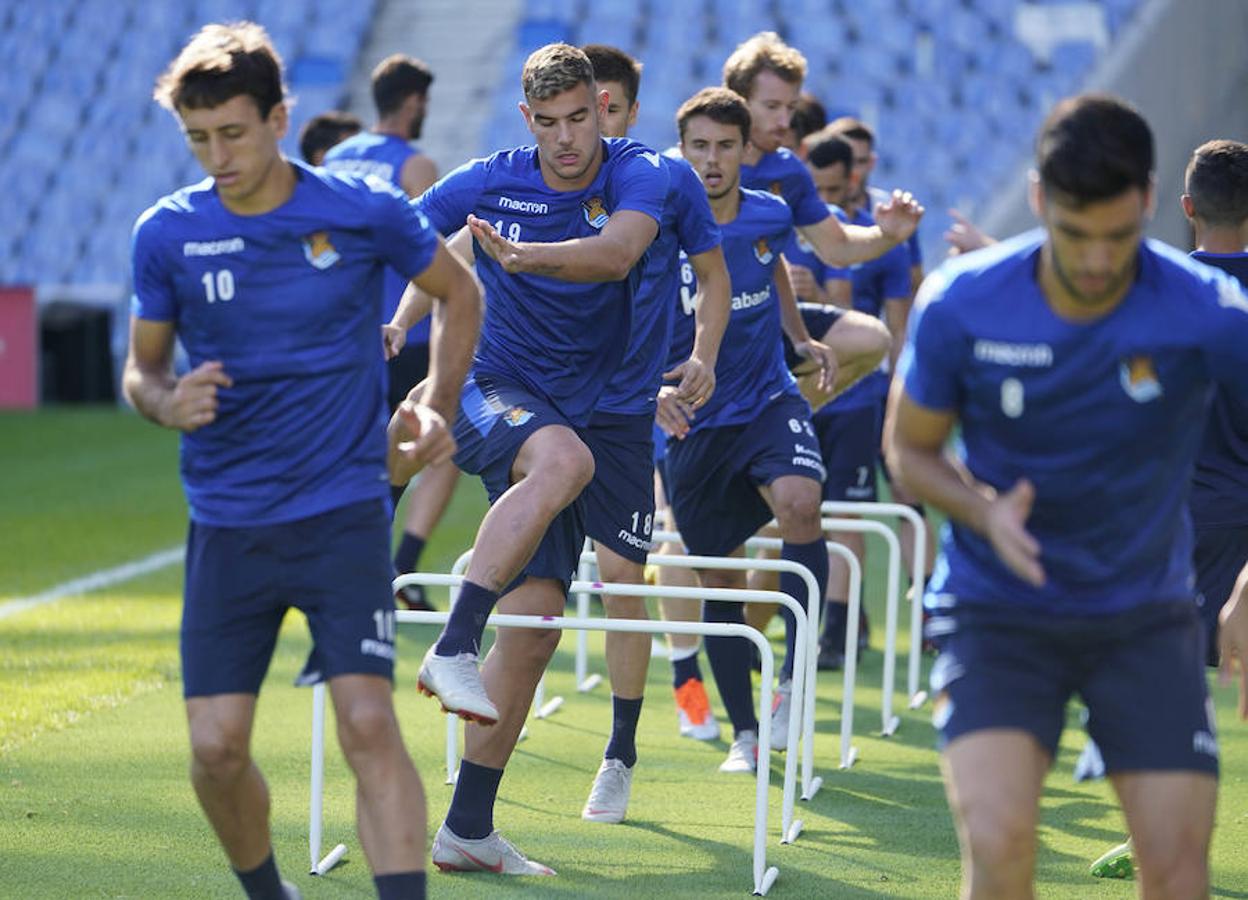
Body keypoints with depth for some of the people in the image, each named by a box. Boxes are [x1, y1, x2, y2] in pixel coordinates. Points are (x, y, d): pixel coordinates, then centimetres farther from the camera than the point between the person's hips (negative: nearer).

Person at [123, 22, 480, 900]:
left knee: (370, 725, -16)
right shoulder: (167, 233, -1)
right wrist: (166, 401, -13)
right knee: (216, 748, -2)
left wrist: (437, 408, 1)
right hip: (227, 522, 2)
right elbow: (141, 366, 11)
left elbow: (460, 294, 13)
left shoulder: (366, 211, -5)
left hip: (344, 508, -2)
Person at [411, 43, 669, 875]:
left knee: (536, 621, -4)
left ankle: (468, 829, 2)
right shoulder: (491, 182, -2)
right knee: (563, 457, -38)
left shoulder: (638, 176, -4)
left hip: (573, 416, 2)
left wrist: (529, 257, -41)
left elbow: (618, 252, -25)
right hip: (490, 392, -2)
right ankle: (452, 650, -44)